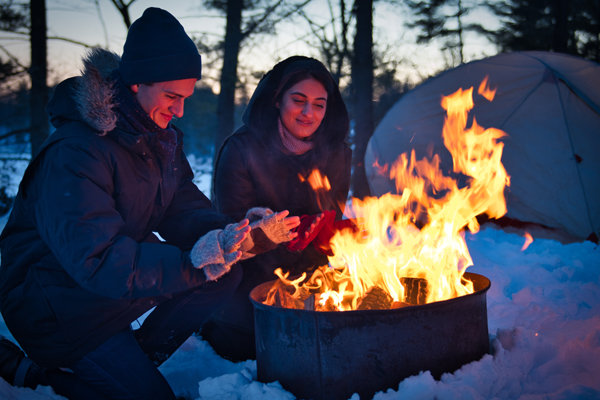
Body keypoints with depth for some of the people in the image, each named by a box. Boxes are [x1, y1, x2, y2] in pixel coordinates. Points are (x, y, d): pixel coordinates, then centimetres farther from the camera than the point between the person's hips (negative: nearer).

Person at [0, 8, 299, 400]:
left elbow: (182, 209, -1)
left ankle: (132, 361, 1)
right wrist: (196, 262, -46)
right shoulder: (74, 154, -29)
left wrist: (234, 231, -22)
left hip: (127, 277, 8)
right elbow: (98, 261, -37)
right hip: (60, 303, -8)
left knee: (226, 275, -6)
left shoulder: (163, 136, 0)